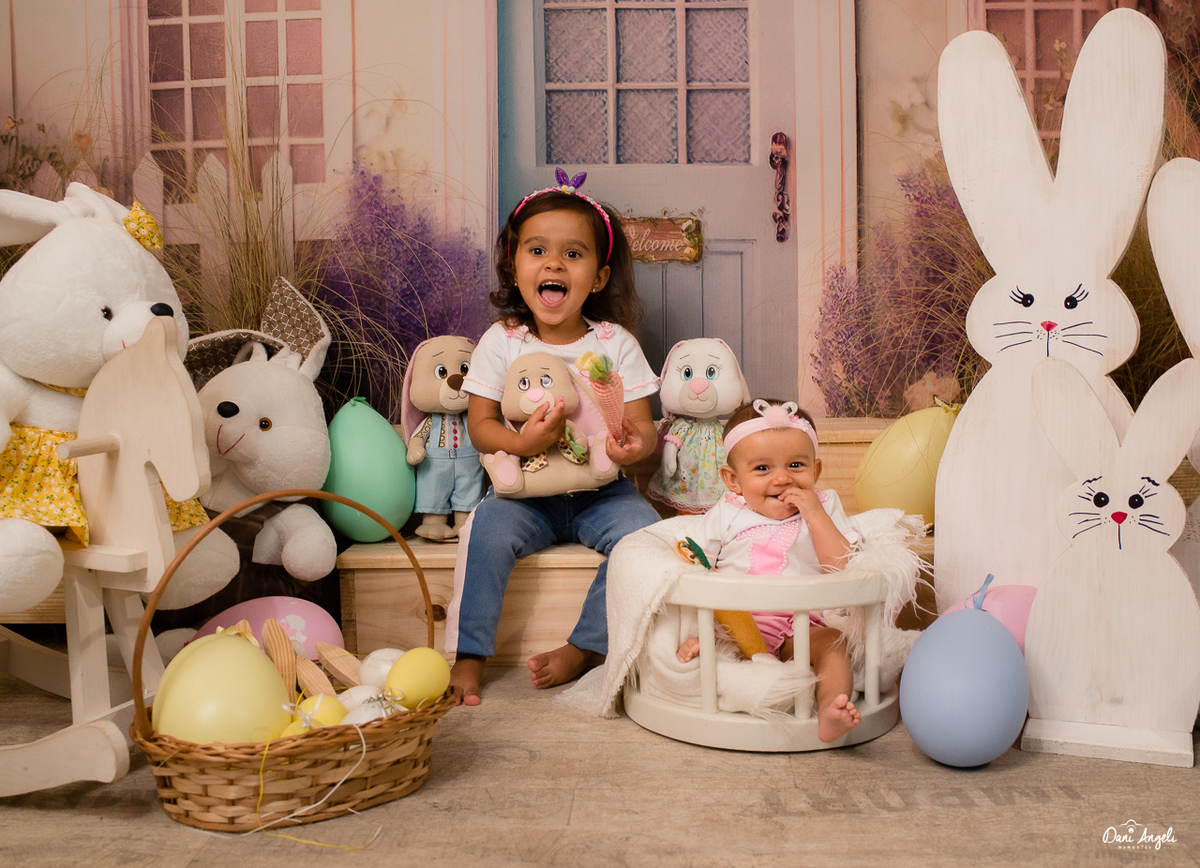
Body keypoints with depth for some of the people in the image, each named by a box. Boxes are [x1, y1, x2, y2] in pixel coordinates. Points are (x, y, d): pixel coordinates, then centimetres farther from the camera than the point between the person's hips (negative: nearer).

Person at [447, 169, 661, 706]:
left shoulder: (615, 342, -1)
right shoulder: (501, 341, -1)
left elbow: (642, 426, -3)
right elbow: (479, 425, -3)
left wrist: (633, 445, -29)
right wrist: (521, 442, -26)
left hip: (600, 489, 1)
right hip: (524, 489, 0)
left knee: (644, 531, -26)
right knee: (487, 529, -29)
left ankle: (585, 649, -10)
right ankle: (469, 656, -13)